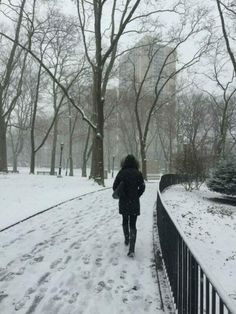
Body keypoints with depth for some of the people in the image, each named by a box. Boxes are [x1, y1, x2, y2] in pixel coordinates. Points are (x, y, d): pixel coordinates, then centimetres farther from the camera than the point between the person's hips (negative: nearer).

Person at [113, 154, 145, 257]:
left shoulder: (121, 173, -5)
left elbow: (115, 186, -3)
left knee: (125, 221, 24)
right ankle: (131, 249, -8)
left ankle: (127, 240, 40)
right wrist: (136, 197, 9)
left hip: (123, 202, 1)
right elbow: (142, 187, -5)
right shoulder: (138, 173, -6)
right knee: (133, 225, 3)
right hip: (134, 203, -1)